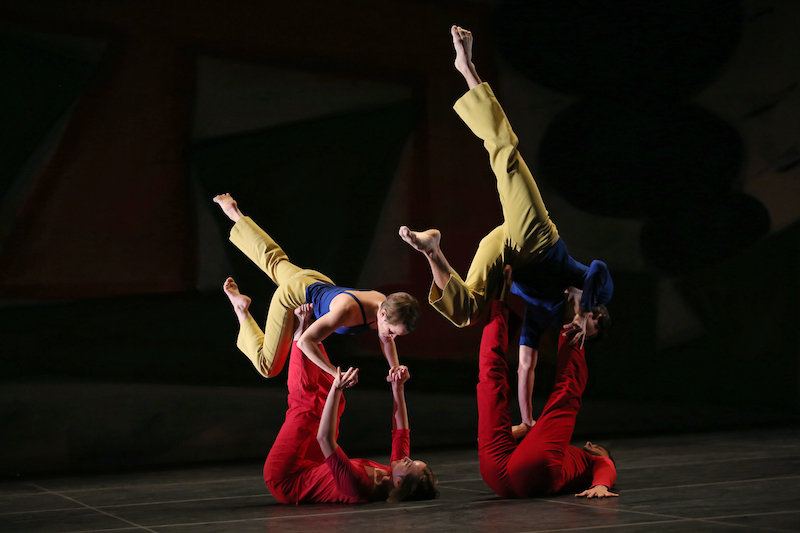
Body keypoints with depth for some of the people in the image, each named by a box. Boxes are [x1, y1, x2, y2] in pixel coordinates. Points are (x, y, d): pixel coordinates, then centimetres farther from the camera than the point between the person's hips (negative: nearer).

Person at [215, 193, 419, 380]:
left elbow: (386, 341, -2)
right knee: (267, 368, 0)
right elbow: (305, 341, -44)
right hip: (292, 294, -7)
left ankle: (236, 215, 53)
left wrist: (395, 367, -20)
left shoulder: (388, 308, -25)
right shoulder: (347, 310, -47)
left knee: (275, 261, 36)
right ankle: (240, 307, 14)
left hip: (317, 283, 7)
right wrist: (337, 374, -47)